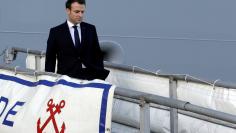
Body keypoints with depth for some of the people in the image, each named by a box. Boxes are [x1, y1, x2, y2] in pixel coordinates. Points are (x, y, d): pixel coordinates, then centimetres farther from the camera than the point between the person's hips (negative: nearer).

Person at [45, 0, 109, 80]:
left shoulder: (90, 29, 9)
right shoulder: (56, 32, 2)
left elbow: (97, 55, 11)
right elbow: (50, 59, 4)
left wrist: (101, 76, 2)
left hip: (89, 77, 2)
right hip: (66, 77, -2)